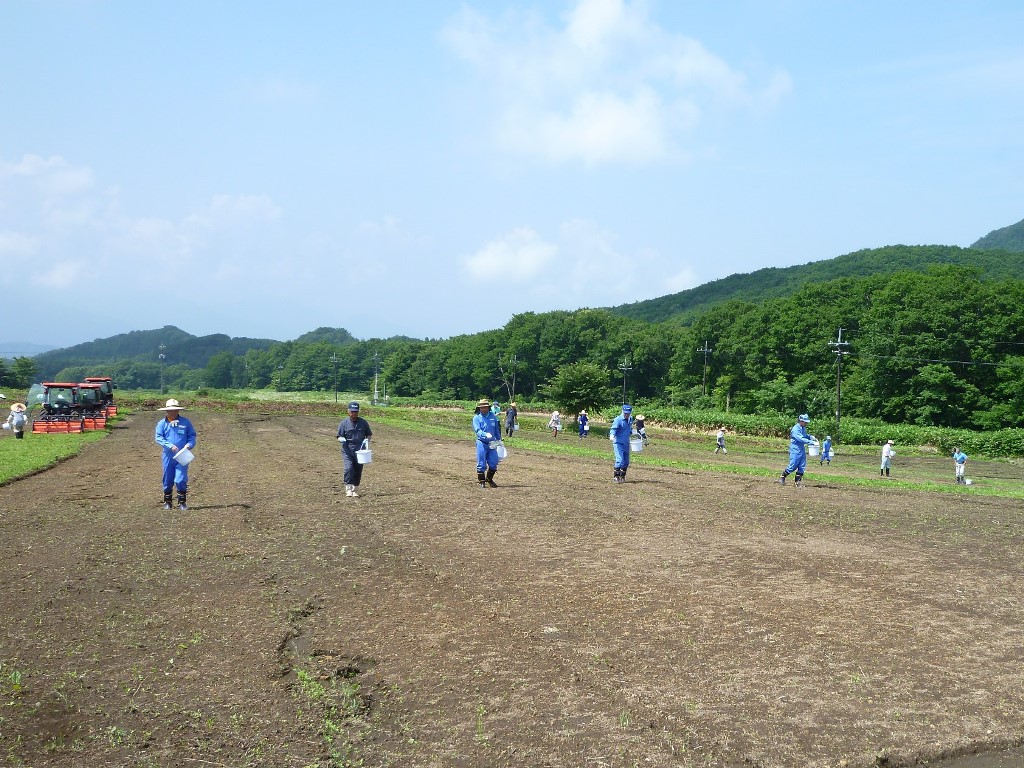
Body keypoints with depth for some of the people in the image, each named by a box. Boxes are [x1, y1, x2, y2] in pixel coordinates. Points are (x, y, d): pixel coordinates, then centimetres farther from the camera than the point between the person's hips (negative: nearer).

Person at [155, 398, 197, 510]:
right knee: (168, 480, 10)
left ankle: (182, 502, 3)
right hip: (168, 456, 1)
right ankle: (167, 502, 25)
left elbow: (192, 436, 9)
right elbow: (158, 438, -4)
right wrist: (170, 445, -19)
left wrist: (189, 445, -11)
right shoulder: (162, 423, 4)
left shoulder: (185, 422, 5)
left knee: (180, 480, -9)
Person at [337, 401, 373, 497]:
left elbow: (369, 434, 15)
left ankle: (355, 490, 17)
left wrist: (367, 440, -6)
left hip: (360, 451, 2)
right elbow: (339, 436, 2)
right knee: (349, 468, -19)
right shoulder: (344, 423, 2)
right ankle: (348, 489, -14)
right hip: (347, 450, -2)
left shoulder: (363, 422, 7)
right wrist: (341, 439, -21)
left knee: (358, 471, 5)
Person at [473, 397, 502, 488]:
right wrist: (485, 435, -33)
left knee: (493, 463, 5)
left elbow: (497, 429, 21)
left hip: (492, 443, 4)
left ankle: (489, 479, 25)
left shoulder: (493, 417, 9)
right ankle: (481, 481, 10)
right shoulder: (476, 418, -3)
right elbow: (478, 430, -16)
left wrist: (499, 439, 23)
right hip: (482, 443, -4)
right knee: (481, 464, -2)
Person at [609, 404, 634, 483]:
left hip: (626, 443, 7)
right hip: (618, 443, -7)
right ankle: (615, 477, -9)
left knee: (626, 462, 11)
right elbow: (613, 428, -29)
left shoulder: (630, 419, 7)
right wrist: (612, 435, -46)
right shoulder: (618, 419, -16)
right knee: (620, 460, -17)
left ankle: (622, 477, 24)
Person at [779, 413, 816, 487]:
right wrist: (811, 442, -31)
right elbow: (801, 439, -29)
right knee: (793, 466, -4)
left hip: (802, 450, 8)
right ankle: (782, 477, 16)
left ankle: (798, 482, 11)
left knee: (802, 467, 4)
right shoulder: (795, 429, -20)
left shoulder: (803, 428, 9)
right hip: (795, 451, -8)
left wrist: (811, 437, 7)